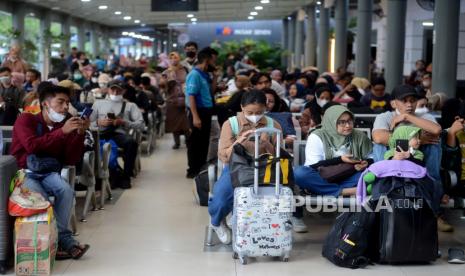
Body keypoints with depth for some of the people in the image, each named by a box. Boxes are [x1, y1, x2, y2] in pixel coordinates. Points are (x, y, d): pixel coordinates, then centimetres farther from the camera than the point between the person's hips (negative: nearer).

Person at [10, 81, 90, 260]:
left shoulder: (65, 126, 5)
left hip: (46, 172, 4)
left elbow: (70, 160, -1)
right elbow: (32, 146, -26)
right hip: (23, 172, -4)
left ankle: (56, 237, -18)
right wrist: (62, 132, -27)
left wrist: (80, 134, -12)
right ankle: (64, 239, -18)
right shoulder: (26, 120, -7)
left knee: (66, 190, -24)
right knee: (40, 196, -31)